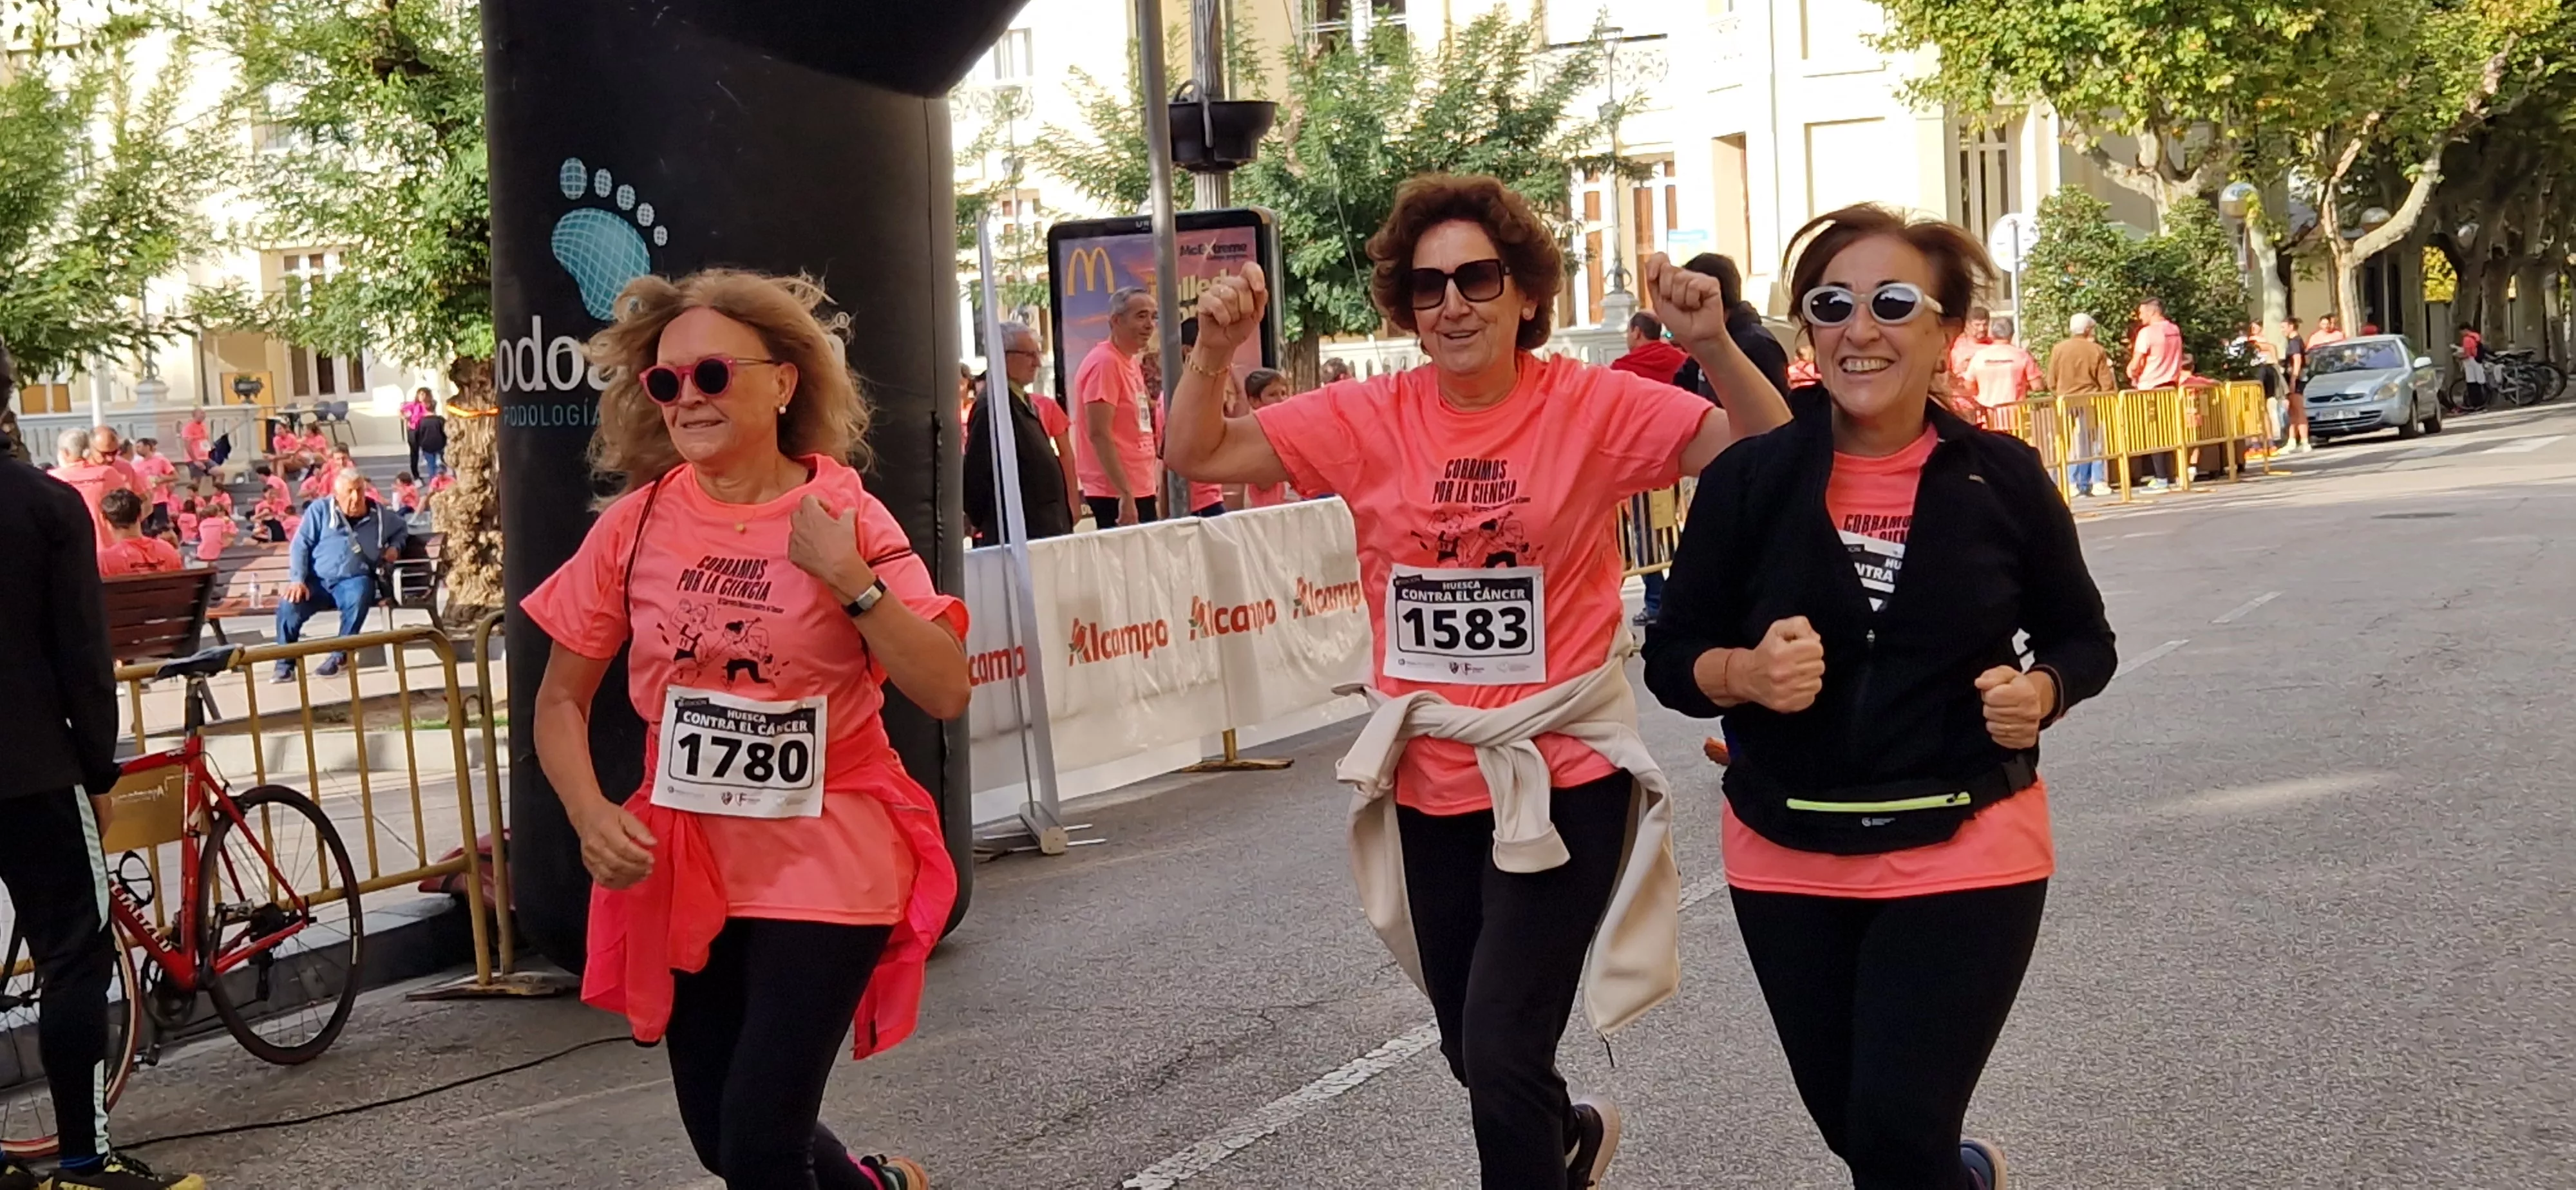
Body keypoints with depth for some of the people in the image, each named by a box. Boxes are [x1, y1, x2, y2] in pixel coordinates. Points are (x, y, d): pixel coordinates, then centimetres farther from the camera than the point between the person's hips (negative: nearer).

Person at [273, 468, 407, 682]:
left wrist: (395, 547, 8)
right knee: (288, 606, -27)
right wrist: (297, 580, -12)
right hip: (317, 580, 0)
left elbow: (401, 530, 30)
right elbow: (301, 545, 0)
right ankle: (285, 665, -12)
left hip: (354, 580, 0)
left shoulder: (380, 514, 8)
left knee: (358, 597, -37)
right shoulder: (320, 510, 2)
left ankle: (340, 655, -20)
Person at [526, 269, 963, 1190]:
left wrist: (851, 580, -24)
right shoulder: (635, 525, -4)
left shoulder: (847, 517, -9)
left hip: (826, 859, -3)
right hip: (687, 864, 4)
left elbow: (945, 693, -14)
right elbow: (561, 701, 3)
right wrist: (591, 817, -14)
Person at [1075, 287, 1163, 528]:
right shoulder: (1104, 363, -13)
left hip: (1140, 489, 9)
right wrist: (1125, 494, -22)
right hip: (1117, 495, -9)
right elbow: (1099, 434, -19)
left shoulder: (1131, 363, 16)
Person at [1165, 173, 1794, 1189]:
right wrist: (1215, 352, -18)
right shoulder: (1370, 418, -2)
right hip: (1429, 782, 4)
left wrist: (1713, 346, -27)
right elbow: (1199, 456, -1)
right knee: (1473, 1050, 22)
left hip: (1561, 776, -4)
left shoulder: (1594, 406, -9)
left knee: (1502, 1060, -13)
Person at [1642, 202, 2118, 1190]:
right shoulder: (1747, 479, -6)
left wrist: (2039, 693, -14)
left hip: (1964, 856, -2)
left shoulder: (2003, 477, -6)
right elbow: (1670, 658, -1)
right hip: (1787, 860, 2)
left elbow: (2082, 640, 7)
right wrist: (1746, 674, -22)